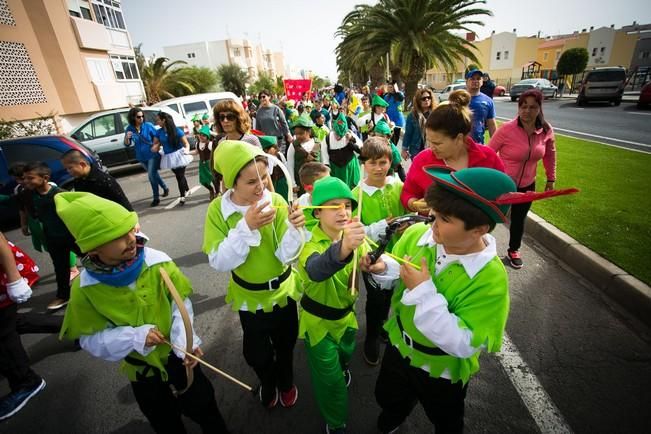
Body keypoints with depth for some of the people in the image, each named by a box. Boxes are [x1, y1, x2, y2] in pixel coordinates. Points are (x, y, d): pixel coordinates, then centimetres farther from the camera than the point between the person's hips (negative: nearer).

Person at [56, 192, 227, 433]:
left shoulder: (157, 262, -24)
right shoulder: (85, 288, -19)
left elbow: (180, 304, -16)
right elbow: (90, 338, -11)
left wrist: (185, 342, -29)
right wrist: (134, 338, -27)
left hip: (177, 356, -1)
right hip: (141, 368, 1)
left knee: (204, 409, 20)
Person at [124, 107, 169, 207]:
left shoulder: (148, 125, -11)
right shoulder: (129, 129, -3)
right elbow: (127, 144, -2)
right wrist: (126, 137, -22)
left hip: (153, 155, -4)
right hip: (141, 157, 4)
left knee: (151, 175, -9)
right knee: (153, 174, 18)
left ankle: (156, 198, 3)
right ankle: (165, 188, 40)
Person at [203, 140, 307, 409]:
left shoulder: (276, 202, -20)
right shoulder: (218, 209, -18)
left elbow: (286, 256, -20)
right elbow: (219, 262, -24)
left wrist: (294, 228, -40)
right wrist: (246, 227, -36)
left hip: (283, 290, 1)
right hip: (249, 295, 0)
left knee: (285, 343, 23)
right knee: (257, 353, 19)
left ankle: (286, 382, 56)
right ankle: (268, 383, 54)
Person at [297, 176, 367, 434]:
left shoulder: (352, 235, -12)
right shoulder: (310, 243, -31)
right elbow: (316, 270, -54)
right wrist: (343, 248, -73)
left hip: (345, 315, 5)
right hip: (318, 321, -4)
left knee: (345, 357, 29)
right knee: (330, 378, 9)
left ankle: (342, 369, 65)